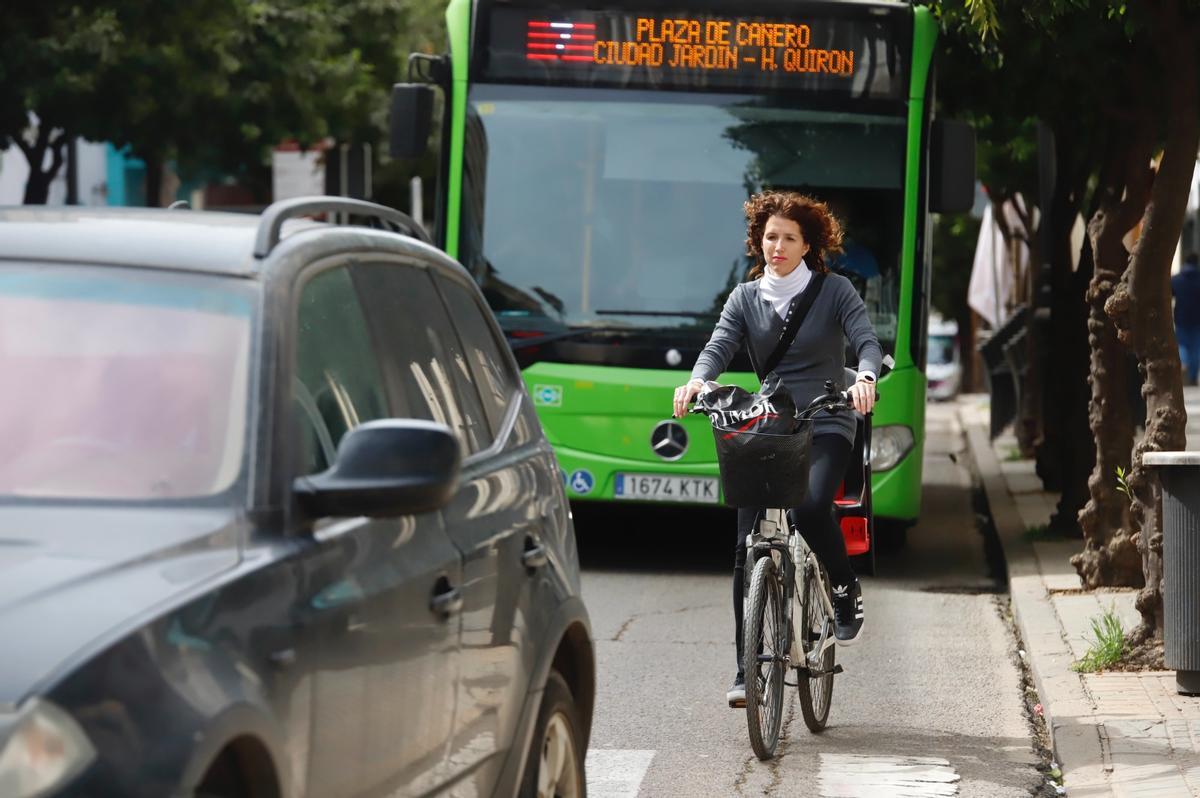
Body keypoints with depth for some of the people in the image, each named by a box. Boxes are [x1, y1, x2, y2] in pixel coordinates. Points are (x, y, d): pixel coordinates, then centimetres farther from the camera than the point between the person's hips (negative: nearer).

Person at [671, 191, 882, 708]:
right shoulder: (746, 298, 10)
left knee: (810, 508, -31)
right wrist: (697, 381, -26)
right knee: (749, 548, -6)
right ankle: (747, 669, -1)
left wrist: (865, 377, -33)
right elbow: (719, 346, -3)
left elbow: (866, 340, -9)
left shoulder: (834, 291, 3)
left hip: (824, 427, -3)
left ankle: (847, 592, -2)